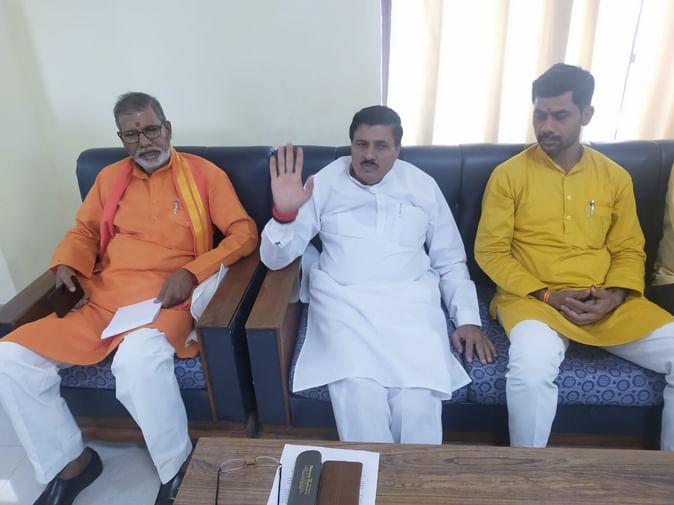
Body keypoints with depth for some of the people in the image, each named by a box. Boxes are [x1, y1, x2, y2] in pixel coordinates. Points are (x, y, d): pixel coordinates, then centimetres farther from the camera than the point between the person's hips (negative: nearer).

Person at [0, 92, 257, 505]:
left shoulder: (204, 173, 3)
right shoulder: (110, 177, 18)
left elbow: (244, 232, -3)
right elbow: (84, 231, 26)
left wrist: (191, 272, -17)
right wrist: (66, 263, 2)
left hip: (164, 297, -5)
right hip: (103, 297, 6)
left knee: (138, 359, -37)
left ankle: (177, 470, -10)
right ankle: (70, 462, 10)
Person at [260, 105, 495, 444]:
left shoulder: (423, 186, 10)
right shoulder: (324, 183, 4)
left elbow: (450, 261, 15)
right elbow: (275, 259, 1)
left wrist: (468, 318, 3)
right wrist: (284, 213, -18)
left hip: (410, 299, 1)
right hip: (343, 300, 0)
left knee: (418, 397, -23)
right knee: (358, 393, -27)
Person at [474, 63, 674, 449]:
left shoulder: (616, 177, 11)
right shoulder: (509, 175, 0)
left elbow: (629, 251, 13)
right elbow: (490, 251, -3)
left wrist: (613, 296, -8)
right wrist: (546, 295, -12)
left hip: (608, 304, 4)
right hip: (532, 298, -4)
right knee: (532, 369, -34)